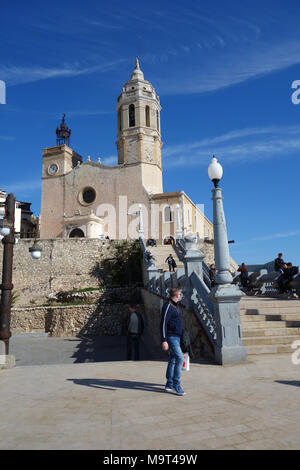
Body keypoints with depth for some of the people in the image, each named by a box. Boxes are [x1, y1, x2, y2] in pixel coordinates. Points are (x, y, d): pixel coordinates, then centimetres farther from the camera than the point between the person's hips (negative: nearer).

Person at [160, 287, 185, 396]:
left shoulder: (176, 307, 16)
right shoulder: (167, 306, -14)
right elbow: (163, 324, -18)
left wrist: (180, 338, 25)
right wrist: (164, 341, -23)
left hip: (176, 337, 9)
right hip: (171, 337, -9)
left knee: (172, 360, 11)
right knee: (180, 358, -15)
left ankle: (169, 385, 18)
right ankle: (176, 384, -9)